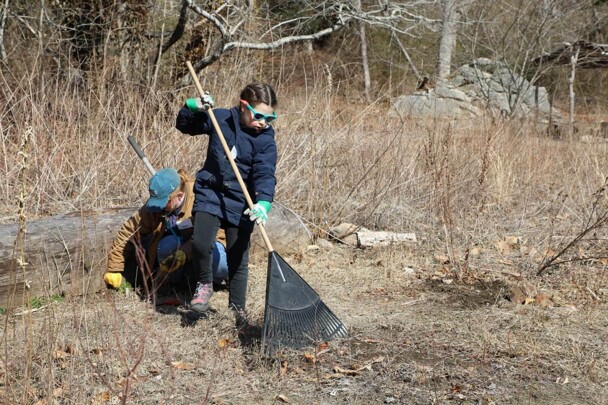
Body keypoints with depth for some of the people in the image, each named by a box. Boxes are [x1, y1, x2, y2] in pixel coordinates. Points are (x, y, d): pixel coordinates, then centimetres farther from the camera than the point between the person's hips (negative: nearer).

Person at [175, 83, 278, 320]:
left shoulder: (266, 140, -8)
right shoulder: (220, 118, -2)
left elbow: (265, 175, -19)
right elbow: (184, 126, 11)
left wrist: (263, 202, -36)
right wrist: (194, 107, -10)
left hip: (241, 203, 0)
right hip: (210, 194, 1)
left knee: (238, 259, 6)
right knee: (200, 243, -20)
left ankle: (237, 308, 25)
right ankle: (204, 284, 10)